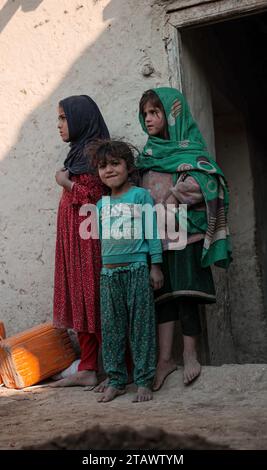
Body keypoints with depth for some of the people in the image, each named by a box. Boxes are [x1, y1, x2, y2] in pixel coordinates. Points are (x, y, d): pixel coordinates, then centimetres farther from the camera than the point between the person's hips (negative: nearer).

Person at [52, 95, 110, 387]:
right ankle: (87, 369, 12)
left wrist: (65, 182, -7)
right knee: (80, 299, 7)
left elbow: (94, 194, -17)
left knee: (92, 297, -7)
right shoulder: (79, 151, 20)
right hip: (73, 239, 9)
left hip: (89, 239, -9)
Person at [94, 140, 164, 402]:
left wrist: (155, 266, -5)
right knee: (111, 327, 6)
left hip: (137, 269, -5)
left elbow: (151, 231, -2)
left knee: (140, 326, 0)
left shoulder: (140, 195, 0)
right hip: (108, 272, 5)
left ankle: (144, 381, 8)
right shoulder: (102, 204, 13)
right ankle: (116, 380, 16)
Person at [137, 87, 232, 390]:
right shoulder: (148, 153, 19)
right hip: (155, 234, 5)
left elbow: (199, 183, -13)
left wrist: (171, 205, -15)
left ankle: (190, 354, 5)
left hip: (183, 231, -5)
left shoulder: (189, 147, 1)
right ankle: (165, 358, 5)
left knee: (184, 291, -5)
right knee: (163, 293, 3)